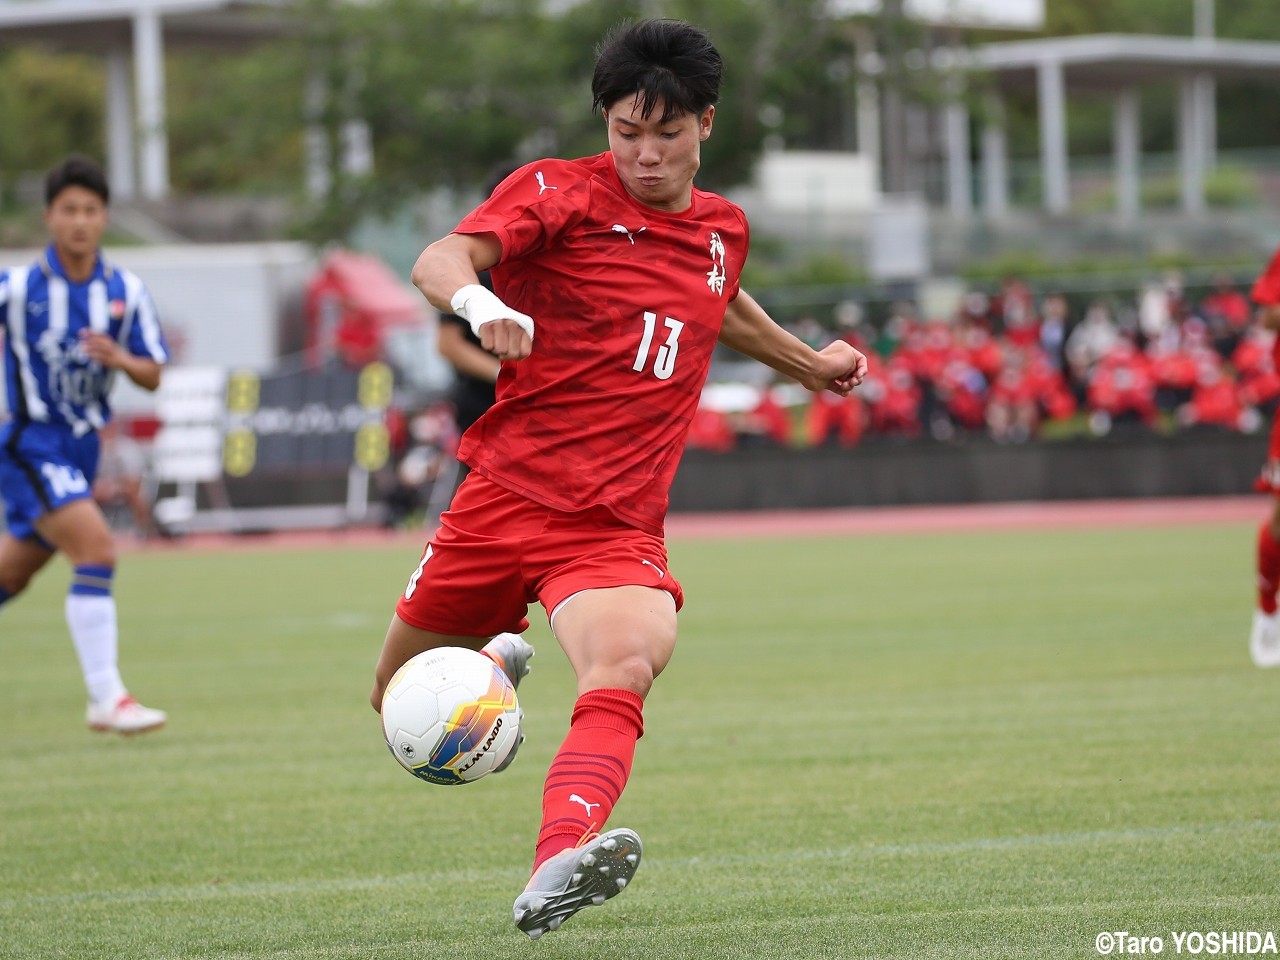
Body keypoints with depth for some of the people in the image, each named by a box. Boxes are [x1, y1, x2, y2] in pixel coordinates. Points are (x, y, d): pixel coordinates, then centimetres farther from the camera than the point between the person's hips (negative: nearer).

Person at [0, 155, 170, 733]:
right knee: (97, 550, -22)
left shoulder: (125, 292, 1)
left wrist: (120, 358, -15)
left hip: (81, 447, 6)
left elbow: (153, 376, 4)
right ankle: (105, 699, -20)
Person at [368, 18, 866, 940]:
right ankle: (498, 660, 46)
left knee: (625, 670, -31)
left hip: (617, 529, 1)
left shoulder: (722, 229, 13)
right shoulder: (558, 192, -3)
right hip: (506, 494, -1)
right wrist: (480, 301, -44)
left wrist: (807, 363, 49)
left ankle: (554, 874, -53)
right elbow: (441, 259, -22)